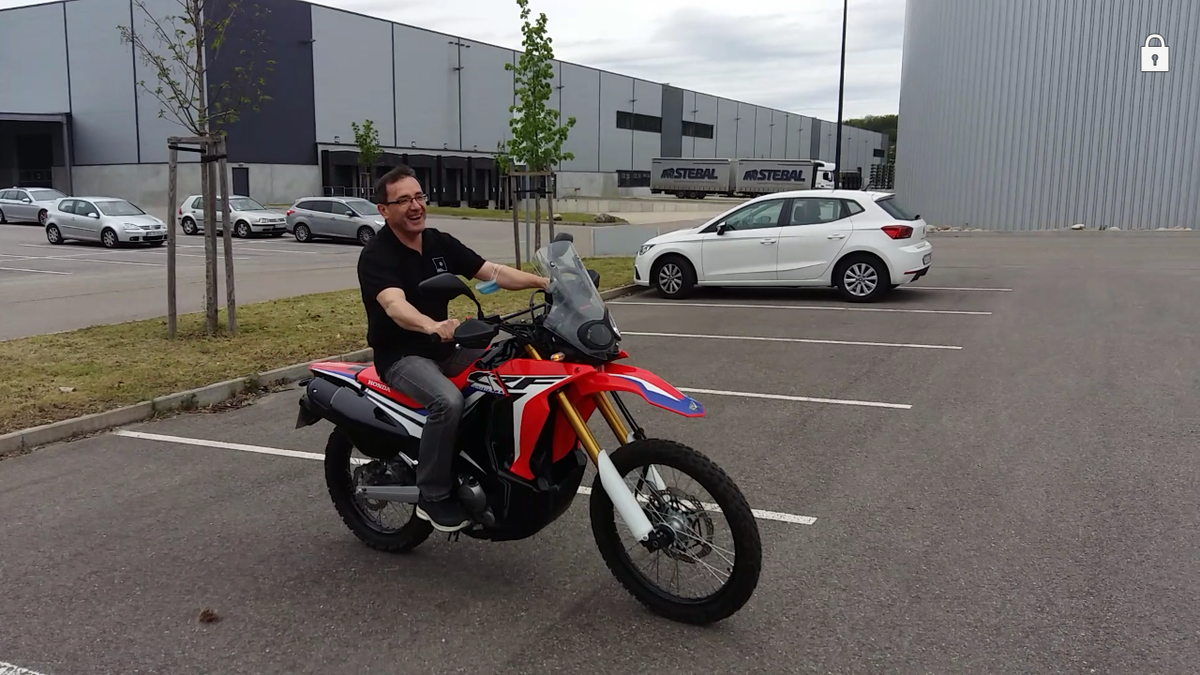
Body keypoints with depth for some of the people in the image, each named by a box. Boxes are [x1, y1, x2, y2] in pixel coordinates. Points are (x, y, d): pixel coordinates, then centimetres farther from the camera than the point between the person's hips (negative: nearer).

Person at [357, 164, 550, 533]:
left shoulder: (441, 242, 5)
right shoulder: (375, 255, -16)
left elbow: (493, 271, -2)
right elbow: (394, 306, -35)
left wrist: (543, 281, -18)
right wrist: (432, 326, -56)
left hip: (444, 347, 7)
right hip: (401, 356, -7)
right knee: (448, 401, -34)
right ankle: (433, 497, -17)